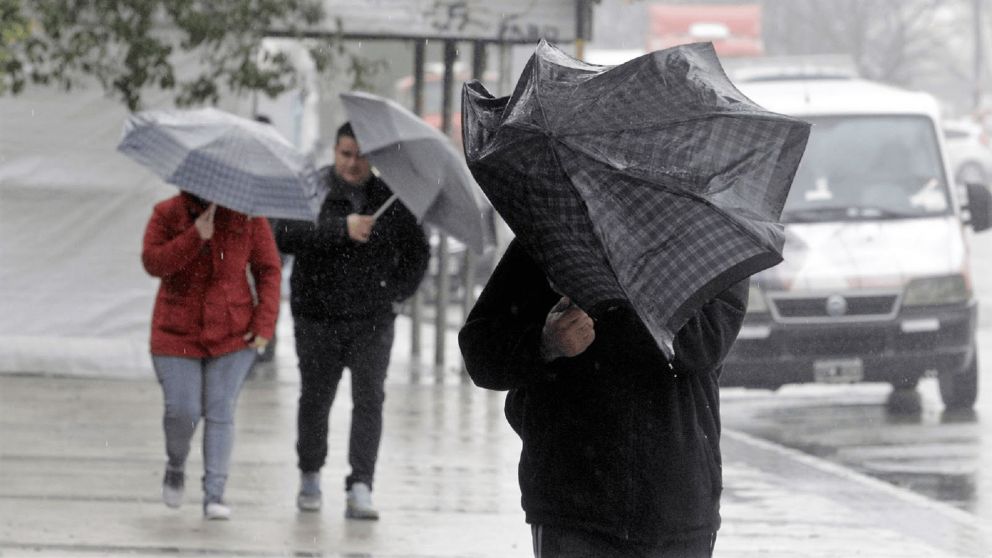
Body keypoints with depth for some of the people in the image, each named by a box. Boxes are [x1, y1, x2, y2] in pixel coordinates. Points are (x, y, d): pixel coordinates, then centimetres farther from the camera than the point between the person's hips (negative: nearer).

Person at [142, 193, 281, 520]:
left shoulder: (247, 217, -2)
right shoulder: (167, 214, -2)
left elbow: (268, 269, 2)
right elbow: (153, 262, -14)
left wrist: (264, 324, -6)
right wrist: (195, 237, -25)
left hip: (232, 333, 0)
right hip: (177, 335, 0)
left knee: (220, 412, -5)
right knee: (182, 412, -8)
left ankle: (215, 496, -3)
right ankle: (176, 466, 24)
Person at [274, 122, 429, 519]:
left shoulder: (390, 198, 5)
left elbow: (416, 250, 18)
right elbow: (286, 237, -21)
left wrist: (398, 290, 3)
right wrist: (342, 229, -31)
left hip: (372, 320, 1)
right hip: (318, 317, -1)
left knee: (369, 399, -10)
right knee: (315, 398, 8)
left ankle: (360, 489, -14)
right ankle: (310, 477, 29)